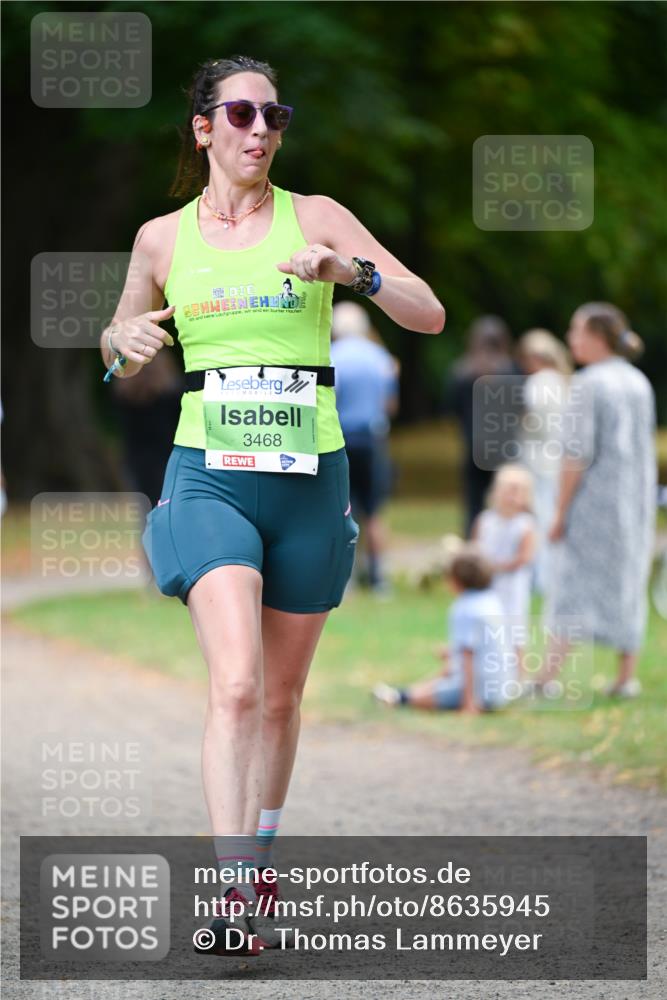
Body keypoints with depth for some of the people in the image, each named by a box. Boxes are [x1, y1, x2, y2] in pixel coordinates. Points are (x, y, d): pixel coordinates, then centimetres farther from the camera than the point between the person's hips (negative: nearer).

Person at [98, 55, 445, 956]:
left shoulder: (316, 217, 3)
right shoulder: (163, 238, 7)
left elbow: (430, 315, -2)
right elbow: (119, 351, 23)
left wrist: (353, 271, -19)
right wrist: (125, 339, -1)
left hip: (310, 477, 1)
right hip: (208, 475, -1)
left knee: (281, 695, 11)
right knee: (236, 685, -18)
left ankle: (259, 855, 32)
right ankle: (232, 894, -21)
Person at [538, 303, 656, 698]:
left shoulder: (588, 384, -12)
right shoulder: (640, 383, 8)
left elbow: (578, 453, -16)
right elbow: (646, 449, 12)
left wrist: (561, 510, -12)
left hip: (595, 499, -6)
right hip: (637, 499, 6)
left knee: (573, 585, -4)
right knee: (628, 585, 12)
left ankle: (550, 674, -10)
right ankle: (627, 676, 12)